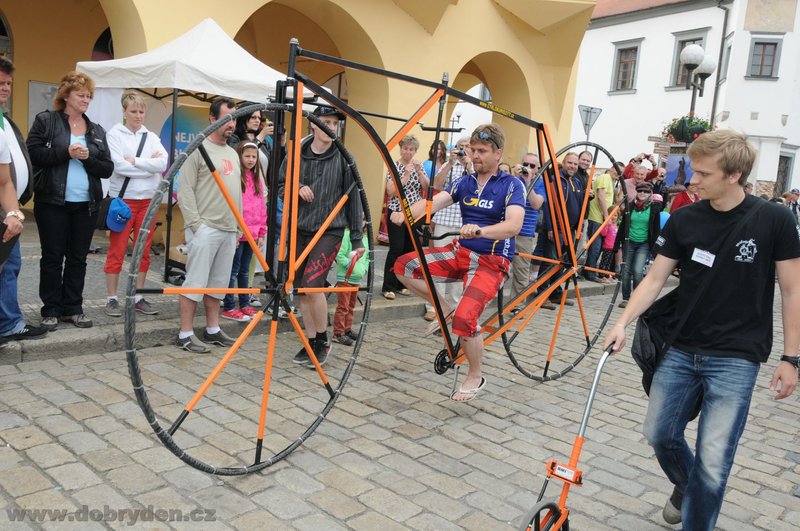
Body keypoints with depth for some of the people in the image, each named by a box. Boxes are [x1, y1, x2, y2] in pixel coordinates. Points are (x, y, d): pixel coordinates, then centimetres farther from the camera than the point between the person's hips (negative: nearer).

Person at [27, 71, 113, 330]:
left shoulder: (97, 131, 12)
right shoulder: (46, 121, 2)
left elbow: (108, 169, 7)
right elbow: (32, 153, -9)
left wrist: (88, 158, -11)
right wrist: (66, 152, -16)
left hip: (86, 204, 3)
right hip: (53, 202, -3)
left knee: (78, 258, 8)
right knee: (52, 257, 3)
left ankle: (73, 308, 17)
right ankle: (50, 310, 12)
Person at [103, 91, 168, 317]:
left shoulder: (151, 137, 10)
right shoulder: (115, 134, -1)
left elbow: (163, 163, -7)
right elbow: (119, 166, -15)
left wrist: (135, 161, -13)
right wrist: (149, 164, -10)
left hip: (148, 201, 4)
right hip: (123, 200, -4)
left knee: (144, 252, 8)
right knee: (117, 252, 0)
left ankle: (138, 298, 17)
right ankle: (111, 299, 10)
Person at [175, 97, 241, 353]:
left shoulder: (233, 153, 19)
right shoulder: (198, 149, -5)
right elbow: (185, 190, -10)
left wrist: (238, 226, 18)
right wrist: (195, 223, -16)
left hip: (229, 230, 7)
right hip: (205, 228, -7)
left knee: (218, 283, 13)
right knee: (195, 282, -4)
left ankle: (212, 330, 23)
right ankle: (185, 335, 3)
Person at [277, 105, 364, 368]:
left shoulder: (343, 158, -2)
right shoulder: (297, 154, 4)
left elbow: (353, 198, 1)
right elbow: (280, 186, 12)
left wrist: (356, 238, 0)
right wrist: (297, 189, -12)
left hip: (329, 230, -4)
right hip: (299, 229, 4)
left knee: (312, 285, -16)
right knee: (302, 290, 7)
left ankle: (323, 341, 5)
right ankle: (311, 342, 22)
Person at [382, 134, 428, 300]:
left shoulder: (418, 165, 10)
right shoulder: (394, 166, -4)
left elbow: (427, 188, 1)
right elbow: (390, 191, -13)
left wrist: (419, 171, -11)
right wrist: (406, 175, -19)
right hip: (397, 212, -5)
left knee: (409, 249, 6)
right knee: (396, 249, -9)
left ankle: (401, 284, 18)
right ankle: (388, 287, -3)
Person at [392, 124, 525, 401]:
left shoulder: (512, 185, -8)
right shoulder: (464, 183, 6)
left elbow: (514, 224, -25)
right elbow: (434, 202, -9)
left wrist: (480, 230, -44)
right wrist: (404, 214, -29)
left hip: (492, 262, -5)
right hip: (460, 252, 6)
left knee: (465, 317, -25)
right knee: (403, 266, -11)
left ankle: (475, 377, 3)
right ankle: (445, 310, 9)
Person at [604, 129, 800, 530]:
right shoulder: (683, 220, -2)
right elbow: (655, 278, 2)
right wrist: (623, 323, -10)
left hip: (735, 359, -3)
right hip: (681, 350, 4)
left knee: (712, 462, -6)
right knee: (659, 434, 14)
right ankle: (685, 486, 46)